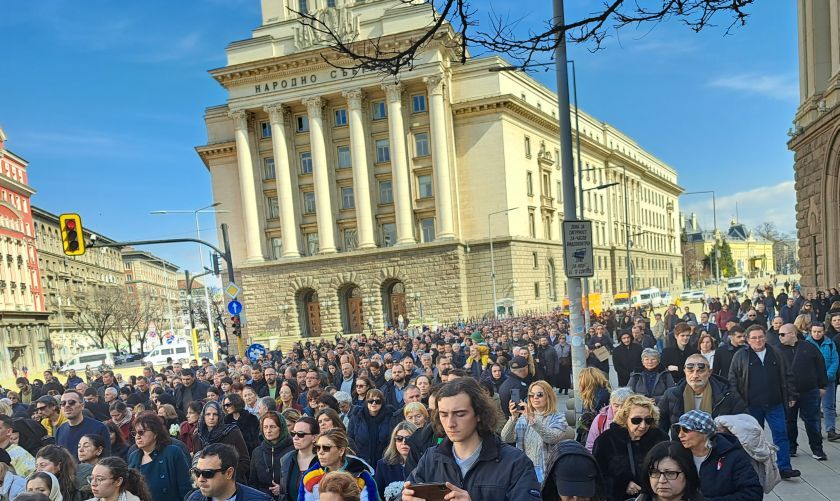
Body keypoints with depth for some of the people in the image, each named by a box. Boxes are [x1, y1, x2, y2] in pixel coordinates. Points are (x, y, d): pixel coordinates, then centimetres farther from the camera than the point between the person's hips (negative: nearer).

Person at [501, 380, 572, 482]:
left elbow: (552, 438, -19)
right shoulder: (523, 418, 10)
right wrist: (513, 418, -19)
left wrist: (532, 419, -29)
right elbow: (506, 439, -3)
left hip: (546, 472, -3)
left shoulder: (557, 418, 2)